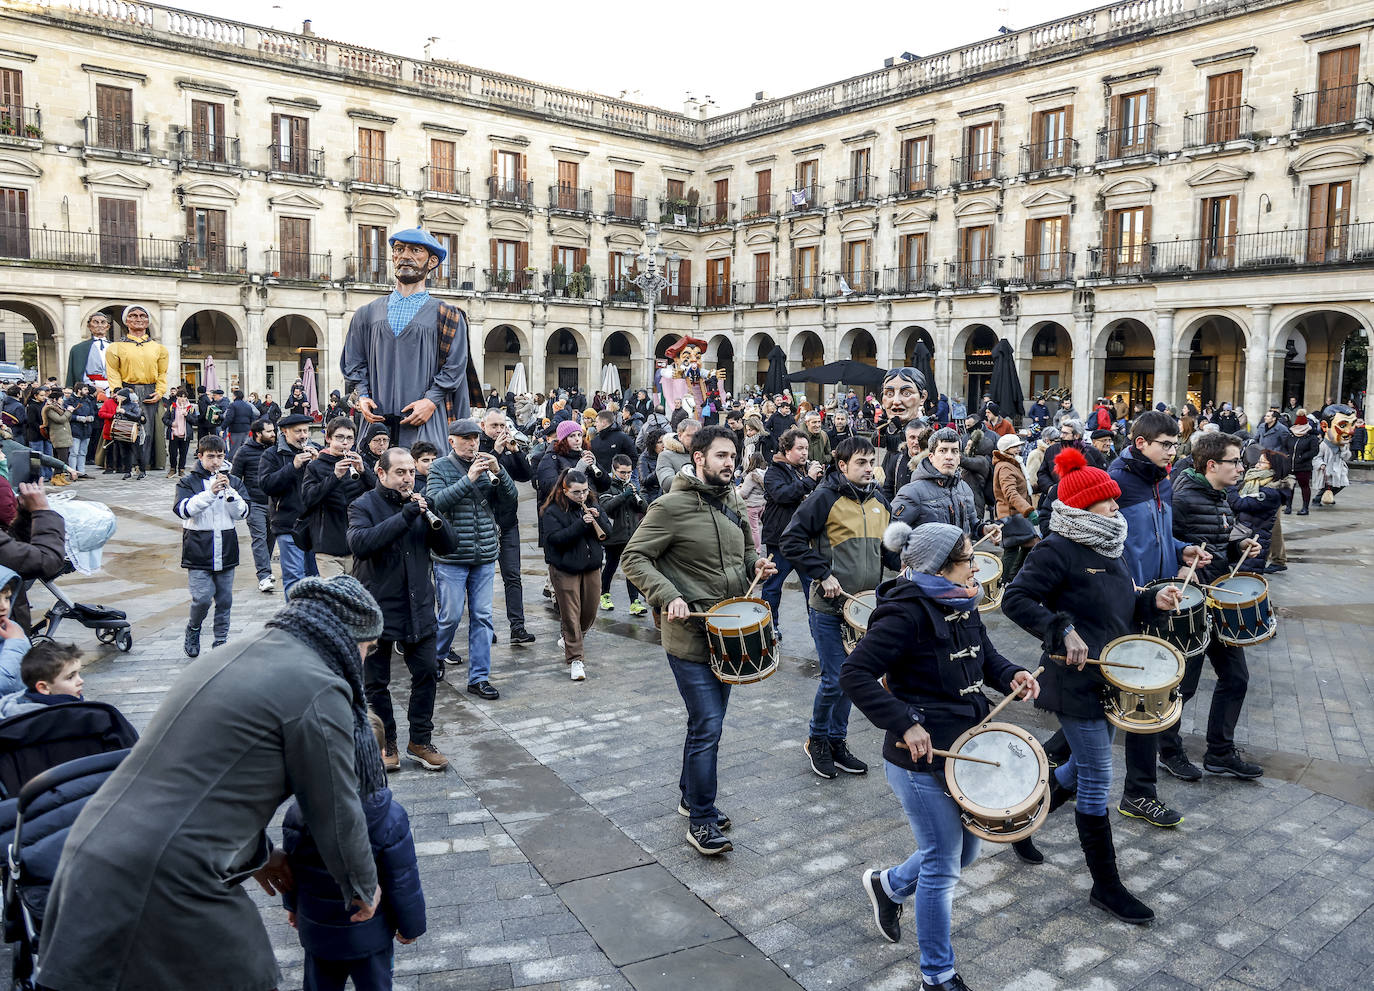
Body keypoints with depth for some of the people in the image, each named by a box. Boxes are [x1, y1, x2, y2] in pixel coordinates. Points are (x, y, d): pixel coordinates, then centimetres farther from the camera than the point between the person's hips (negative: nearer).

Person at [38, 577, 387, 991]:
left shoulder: (227, 657, 13)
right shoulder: (318, 690, -13)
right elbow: (336, 814, -4)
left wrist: (257, 854, 32)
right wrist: (365, 888, 13)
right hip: (167, 888, -8)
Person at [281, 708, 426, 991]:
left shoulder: (298, 813, -20)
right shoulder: (391, 818, -27)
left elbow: (289, 869, -3)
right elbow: (403, 882, -17)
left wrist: (292, 906, 17)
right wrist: (410, 925, 0)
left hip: (316, 932, 3)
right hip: (370, 936, -3)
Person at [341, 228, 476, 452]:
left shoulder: (448, 317, 7)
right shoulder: (368, 314, 17)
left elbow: (455, 366, 0)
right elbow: (354, 362, 18)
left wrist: (431, 401, -12)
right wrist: (363, 396, 1)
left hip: (425, 424, -3)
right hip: (377, 420, 3)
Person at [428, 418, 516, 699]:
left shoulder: (487, 466, 8)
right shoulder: (440, 468, -3)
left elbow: (511, 500, 2)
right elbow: (437, 501, -18)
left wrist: (499, 472, -14)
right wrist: (469, 479, -23)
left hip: (485, 556, 4)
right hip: (451, 557, -4)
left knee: (482, 616, 5)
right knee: (451, 615, 2)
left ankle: (479, 678, 12)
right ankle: (436, 658, 32)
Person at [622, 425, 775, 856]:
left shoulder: (733, 502, 10)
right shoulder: (671, 506, -14)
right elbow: (634, 558, -14)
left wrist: (756, 564, 2)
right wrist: (668, 597, -27)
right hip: (691, 637, -8)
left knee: (708, 721, 18)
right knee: (707, 726, -7)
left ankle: (691, 796, 36)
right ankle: (701, 822, 6)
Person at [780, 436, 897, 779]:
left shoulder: (880, 502, 9)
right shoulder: (825, 497, -11)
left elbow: (887, 546, 20)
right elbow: (790, 540, -13)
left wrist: (905, 563, 0)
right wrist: (823, 574, -18)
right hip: (829, 607, -6)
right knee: (834, 680, -4)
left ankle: (837, 741, 28)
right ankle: (816, 739, 19)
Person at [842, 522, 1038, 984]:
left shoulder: (963, 605, 5)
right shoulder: (907, 612, -21)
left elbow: (985, 655, 19)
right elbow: (854, 674, -25)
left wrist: (1011, 674, -3)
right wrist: (906, 724, -30)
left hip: (965, 749, 9)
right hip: (921, 757, -8)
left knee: (964, 851, 21)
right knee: (943, 866, 5)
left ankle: (888, 884, 46)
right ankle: (938, 975, 26)